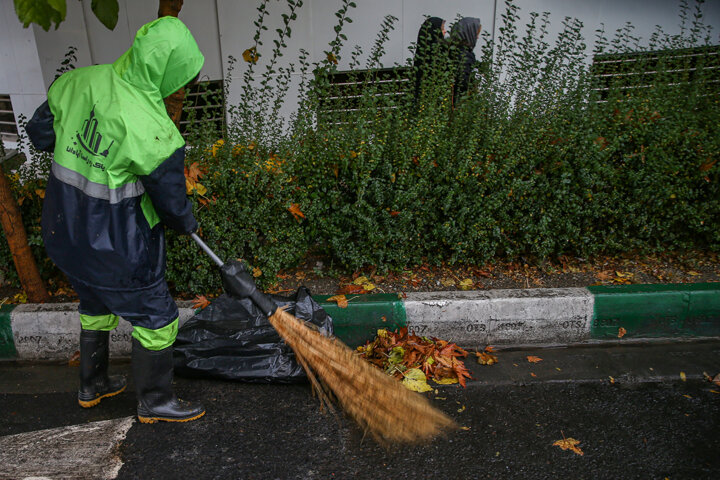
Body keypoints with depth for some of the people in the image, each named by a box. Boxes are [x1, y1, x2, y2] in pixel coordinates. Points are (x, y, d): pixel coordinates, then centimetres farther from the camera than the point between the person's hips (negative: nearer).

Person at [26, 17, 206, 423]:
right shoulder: (155, 133, -27)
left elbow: (40, 133, 7)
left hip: (65, 231, 8)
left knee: (97, 305, 28)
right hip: (116, 246, -8)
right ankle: (155, 401, 29)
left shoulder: (79, 81, -7)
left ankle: (92, 385, 48)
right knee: (155, 317, 11)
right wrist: (188, 223, 7)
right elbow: (171, 202, -13)